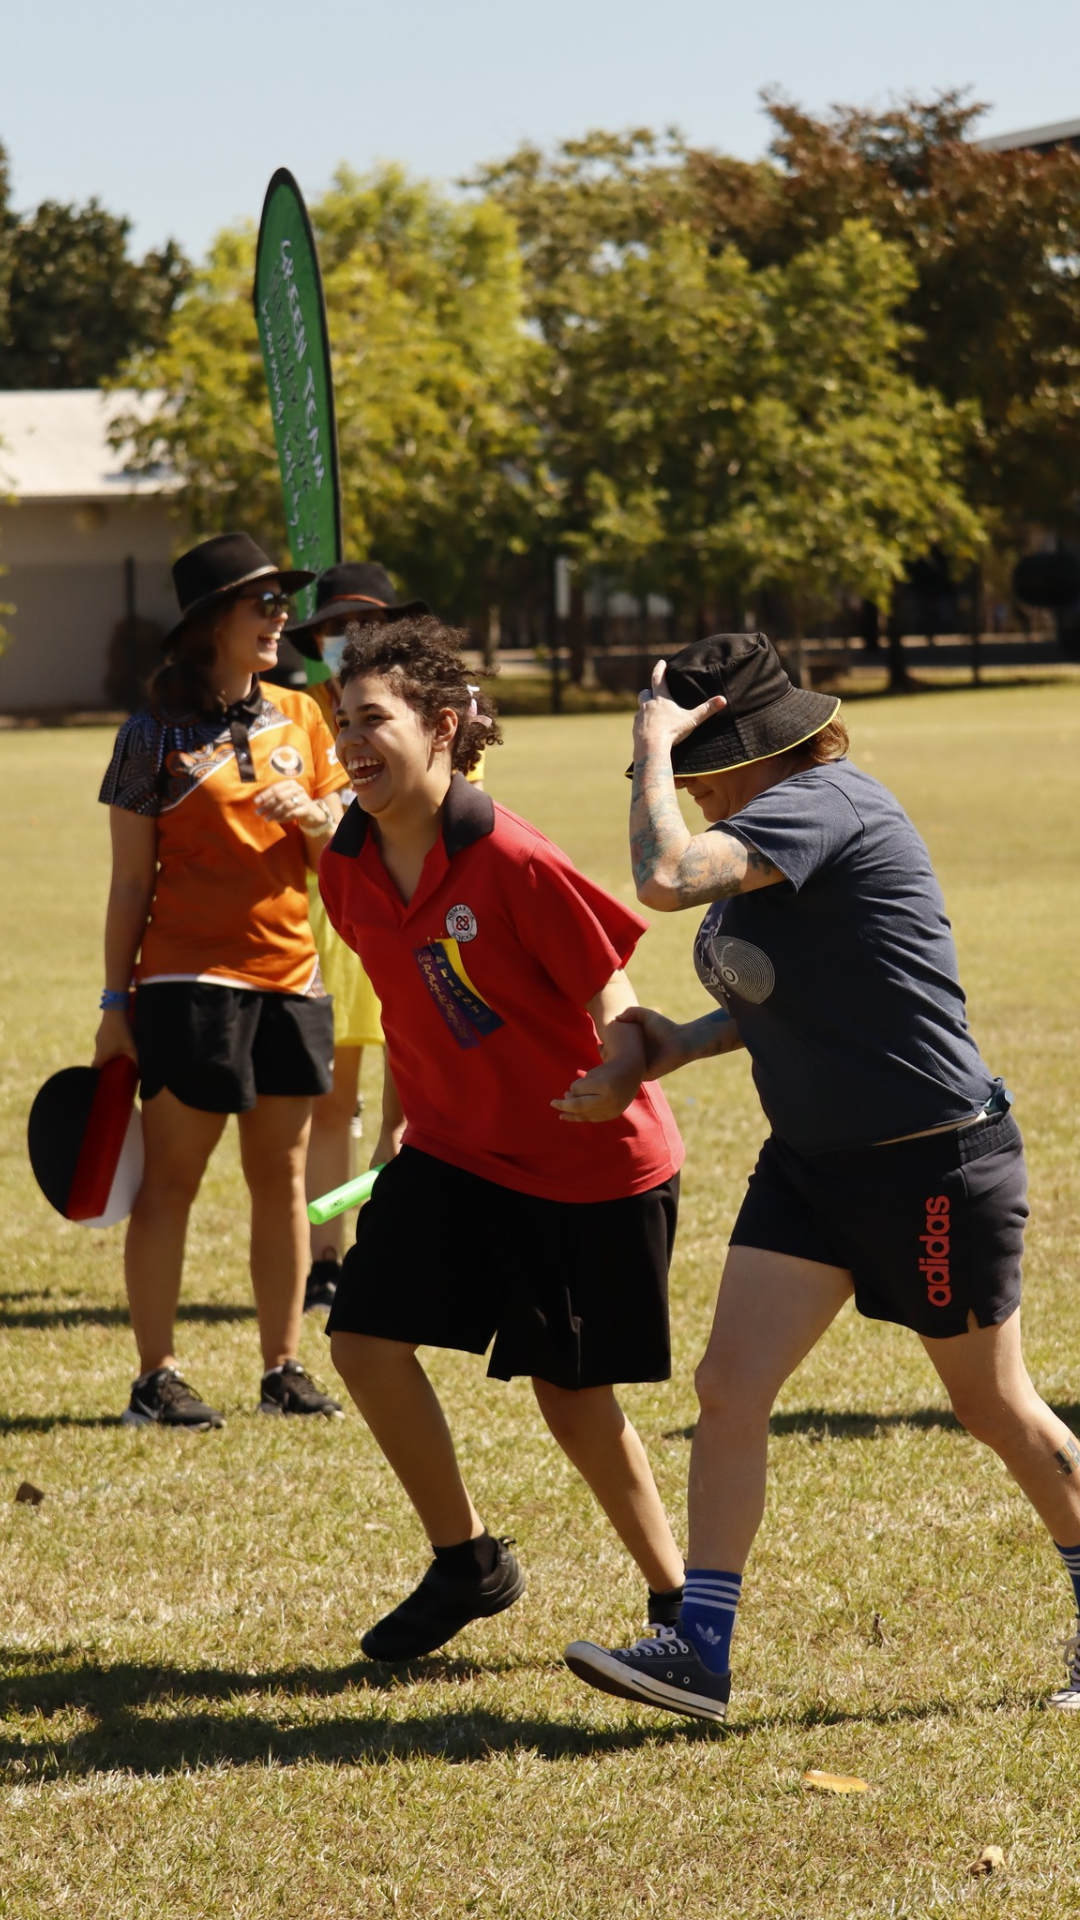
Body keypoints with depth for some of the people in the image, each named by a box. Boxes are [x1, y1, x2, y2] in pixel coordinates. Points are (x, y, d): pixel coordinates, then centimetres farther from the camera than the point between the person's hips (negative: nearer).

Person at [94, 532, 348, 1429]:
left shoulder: (300, 719, 9)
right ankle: (156, 1377, 2)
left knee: (282, 1176, 8)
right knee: (172, 1180, -1)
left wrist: (310, 814, -11)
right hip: (191, 978, -5)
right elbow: (131, 884, -2)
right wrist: (116, 1002, -4)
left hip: (290, 976, 5)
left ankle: (284, 1367, 15)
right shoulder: (155, 736, -4)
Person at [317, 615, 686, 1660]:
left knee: (573, 1397, 1)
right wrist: (396, 1125, 24)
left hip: (593, 1165, -6)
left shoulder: (513, 864, -23)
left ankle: (680, 1594, 23)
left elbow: (614, 1005, -20)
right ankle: (466, 1562, 12)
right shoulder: (348, 868, -3)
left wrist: (619, 1077, -42)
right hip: (452, 1149, 6)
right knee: (365, 1337, -7)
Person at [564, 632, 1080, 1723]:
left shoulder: (824, 802, -21)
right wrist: (686, 1042, 4)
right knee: (729, 1388, -3)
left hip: (936, 1162, -9)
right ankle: (699, 1650, -2)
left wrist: (652, 746, -23)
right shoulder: (770, 824, 7)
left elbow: (665, 879, -36)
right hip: (814, 1160, 9)